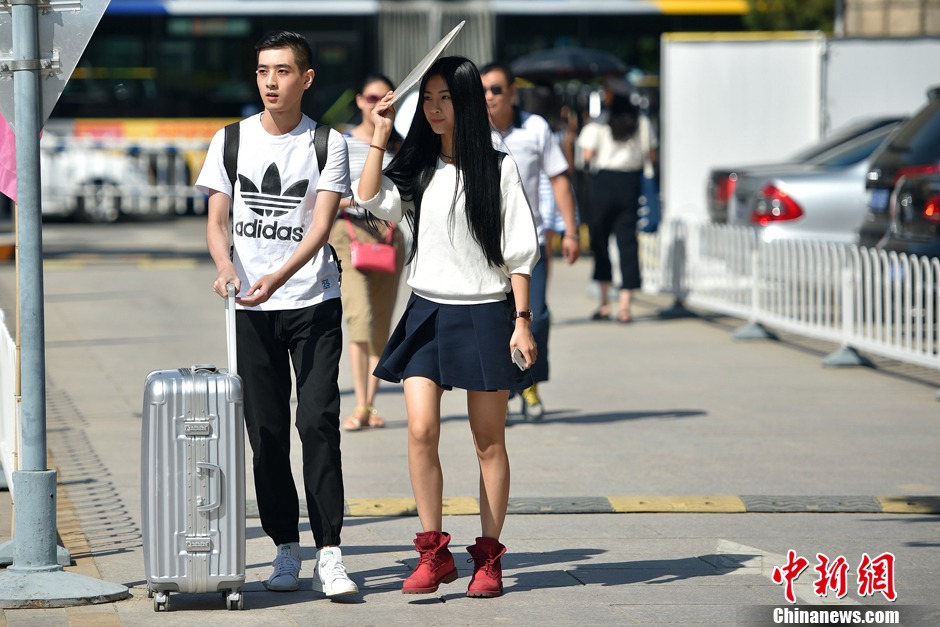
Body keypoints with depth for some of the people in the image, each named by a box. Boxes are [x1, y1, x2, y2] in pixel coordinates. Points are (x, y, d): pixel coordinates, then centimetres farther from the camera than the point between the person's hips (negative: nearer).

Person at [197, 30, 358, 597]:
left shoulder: (327, 144, -1)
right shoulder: (231, 141, 6)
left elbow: (321, 225, -10)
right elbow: (217, 219, 3)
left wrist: (279, 275, -27)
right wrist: (226, 265, -20)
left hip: (313, 301, -2)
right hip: (252, 311, 2)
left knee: (318, 422, -11)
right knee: (266, 432, 3)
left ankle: (329, 555, -10)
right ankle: (286, 551, 11)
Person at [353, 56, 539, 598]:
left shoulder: (499, 169, -2)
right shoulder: (418, 169, 9)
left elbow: (520, 251, -2)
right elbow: (371, 200, -8)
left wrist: (522, 320, -7)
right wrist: (381, 135, -8)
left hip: (484, 314, -3)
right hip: (427, 312, 3)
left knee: (489, 441, 4)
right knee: (421, 430, -10)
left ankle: (489, 558, 11)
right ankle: (434, 554, -2)